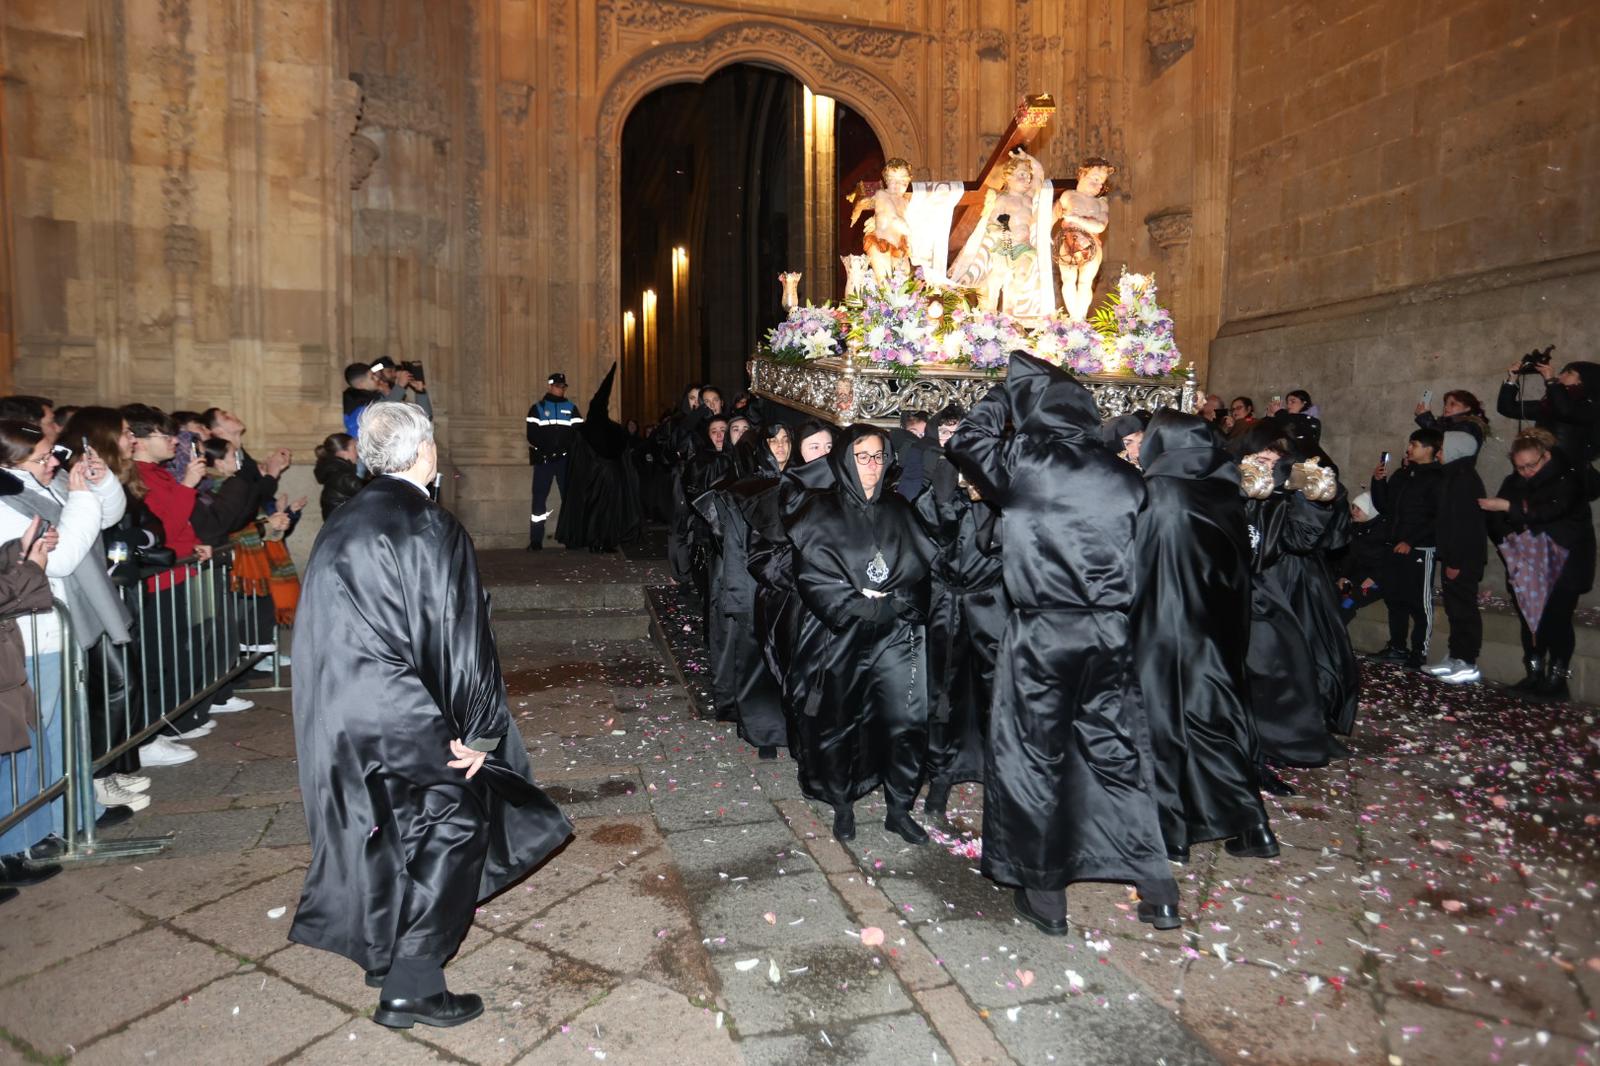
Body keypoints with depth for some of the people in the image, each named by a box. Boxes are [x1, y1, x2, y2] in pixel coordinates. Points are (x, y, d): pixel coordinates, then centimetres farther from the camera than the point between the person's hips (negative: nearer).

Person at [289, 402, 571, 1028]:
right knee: (453, 824, 4)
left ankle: (386, 951, 37)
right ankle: (411, 988, 10)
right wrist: (480, 733, -9)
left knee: (402, 833, 21)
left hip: (335, 713, 9)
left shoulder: (343, 523, 7)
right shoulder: (431, 529, -17)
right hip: (395, 714, -8)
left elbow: (341, 628, 14)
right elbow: (458, 639, -17)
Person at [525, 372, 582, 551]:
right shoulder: (537, 409, 8)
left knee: (569, 496, 2)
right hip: (543, 459, -1)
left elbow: (578, 433, 0)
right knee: (539, 498, -3)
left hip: (565, 459, 1)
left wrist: (565, 447, -14)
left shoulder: (571, 408, 11)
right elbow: (532, 435, -2)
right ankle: (536, 541, 0)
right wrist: (546, 448, -15)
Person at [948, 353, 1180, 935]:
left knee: (1034, 756, 8)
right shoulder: (1121, 475, 5)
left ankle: (1045, 893, 18)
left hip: (1041, 631, -4)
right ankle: (1156, 890, 21)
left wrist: (1006, 390, 16)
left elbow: (964, 438, 9)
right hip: (1109, 631, 4)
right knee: (1117, 752, 14)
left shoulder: (1022, 461, -6)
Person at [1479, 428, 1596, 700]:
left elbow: (1553, 510, -26)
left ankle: (1557, 676, -3)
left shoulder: (1568, 477, -9)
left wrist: (1509, 507, -27)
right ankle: (1534, 674, 11)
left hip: (1564, 562, -5)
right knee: (1530, 617, 4)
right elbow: (1497, 524, 3)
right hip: (1530, 562, 5)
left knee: (1557, 617, -10)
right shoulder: (1513, 482, 5)